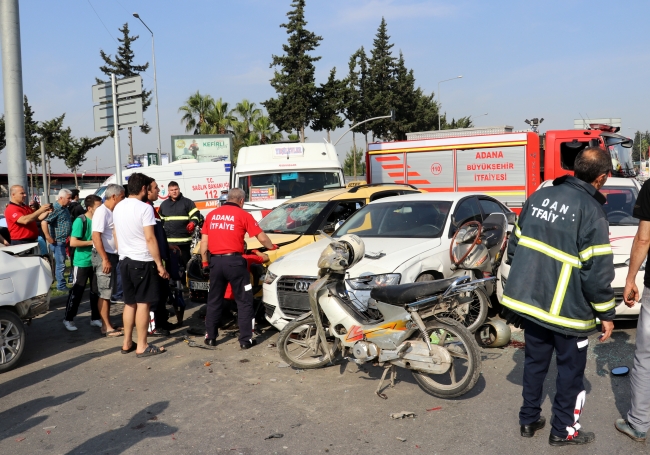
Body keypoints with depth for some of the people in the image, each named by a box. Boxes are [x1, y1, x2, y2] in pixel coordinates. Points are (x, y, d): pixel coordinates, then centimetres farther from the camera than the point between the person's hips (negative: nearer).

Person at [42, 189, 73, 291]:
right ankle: (61, 286, 7)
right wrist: (48, 237, -23)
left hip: (64, 240, 9)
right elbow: (44, 222, -26)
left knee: (61, 263, 16)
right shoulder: (56, 209, -17)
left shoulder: (64, 208, 13)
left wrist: (69, 236, 20)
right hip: (58, 241, -9)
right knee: (61, 264, -2)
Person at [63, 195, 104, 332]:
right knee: (77, 291, 2)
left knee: (96, 291, 10)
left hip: (95, 261, 6)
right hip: (82, 262, -6)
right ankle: (68, 319, 15)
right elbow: (73, 242, -21)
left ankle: (95, 318, 21)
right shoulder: (80, 221, -15)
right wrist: (92, 242, -19)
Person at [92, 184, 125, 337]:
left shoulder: (112, 212, 10)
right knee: (104, 293, -3)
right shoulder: (102, 212, -16)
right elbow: (96, 237, -22)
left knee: (108, 292, 15)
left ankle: (107, 323, 23)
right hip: (103, 256, -9)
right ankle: (106, 327, 2)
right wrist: (105, 259, -23)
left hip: (112, 255, 9)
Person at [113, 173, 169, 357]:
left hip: (125, 261, 8)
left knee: (130, 303, 15)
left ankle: (127, 343, 21)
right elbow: (150, 238, -17)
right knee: (143, 303, -1)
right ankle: (142, 346, 3)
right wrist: (159, 264, -13)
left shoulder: (118, 207, 10)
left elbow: (117, 235, 16)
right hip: (142, 261, -8)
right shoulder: (144, 208, -14)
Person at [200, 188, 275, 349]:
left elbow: (204, 242, 11)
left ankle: (210, 337, 21)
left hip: (216, 261, 4)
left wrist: (205, 262, 18)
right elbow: (262, 238, 1)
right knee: (244, 301, 5)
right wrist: (271, 247, 20)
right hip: (234, 261, -4)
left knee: (214, 301, 15)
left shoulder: (212, 215, 12)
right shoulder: (243, 215, -1)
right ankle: (245, 339, 4)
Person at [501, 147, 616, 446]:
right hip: (567, 309, -6)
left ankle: (529, 420, 30)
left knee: (534, 362, 19)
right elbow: (597, 271, -17)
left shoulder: (539, 196, 3)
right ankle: (563, 430, 24)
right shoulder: (591, 211, -16)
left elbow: (515, 245, 9)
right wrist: (606, 314, -4)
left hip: (528, 299, 6)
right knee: (570, 369, 12)